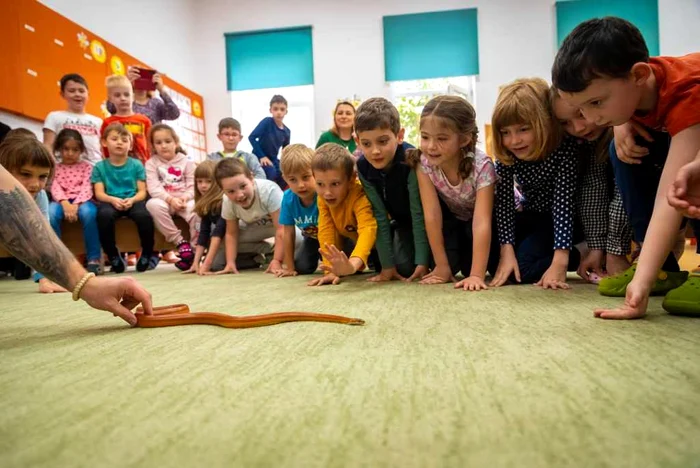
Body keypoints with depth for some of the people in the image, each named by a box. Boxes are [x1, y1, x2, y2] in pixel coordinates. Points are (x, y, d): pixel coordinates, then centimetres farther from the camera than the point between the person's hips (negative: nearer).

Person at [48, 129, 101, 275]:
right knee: (50, 213, -34)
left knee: (88, 212, -37)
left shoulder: (86, 166, 13)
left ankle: (94, 259, -30)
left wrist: (76, 204, -19)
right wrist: (65, 203, -21)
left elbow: (86, 188, 0)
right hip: (62, 202, 1)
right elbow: (55, 188, 1)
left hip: (81, 201, -1)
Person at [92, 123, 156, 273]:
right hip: (110, 202, 0)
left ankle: (147, 254, -10)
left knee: (144, 215, -34)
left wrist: (132, 200, -19)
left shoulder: (136, 165, 10)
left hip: (133, 201, 0)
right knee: (104, 214, -35)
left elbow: (142, 191, 3)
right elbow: (99, 193, 2)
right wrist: (113, 200, -20)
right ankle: (113, 256, -15)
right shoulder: (100, 166, 10)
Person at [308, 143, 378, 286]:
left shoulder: (360, 197, -44)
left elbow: (368, 231, -59)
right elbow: (326, 231, -24)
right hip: (351, 236, 5)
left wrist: (353, 264, -78)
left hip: (380, 233, -5)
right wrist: (330, 270, -34)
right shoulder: (323, 197, -25)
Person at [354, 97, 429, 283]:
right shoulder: (363, 167, -21)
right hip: (402, 221, 3)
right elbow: (380, 216, -19)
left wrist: (422, 261, -31)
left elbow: (419, 213, -30)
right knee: (404, 267, -12)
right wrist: (387, 265, -21)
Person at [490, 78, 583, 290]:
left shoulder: (565, 146, -28)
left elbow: (563, 202, -32)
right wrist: (507, 251, -30)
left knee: (522, 266, -24)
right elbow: (504, 200, -21)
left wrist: (559, 262, -37)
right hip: (532, 216, 5)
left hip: (562, 221, -5)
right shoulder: (506, 153, -17)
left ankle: (578, 258, 1)